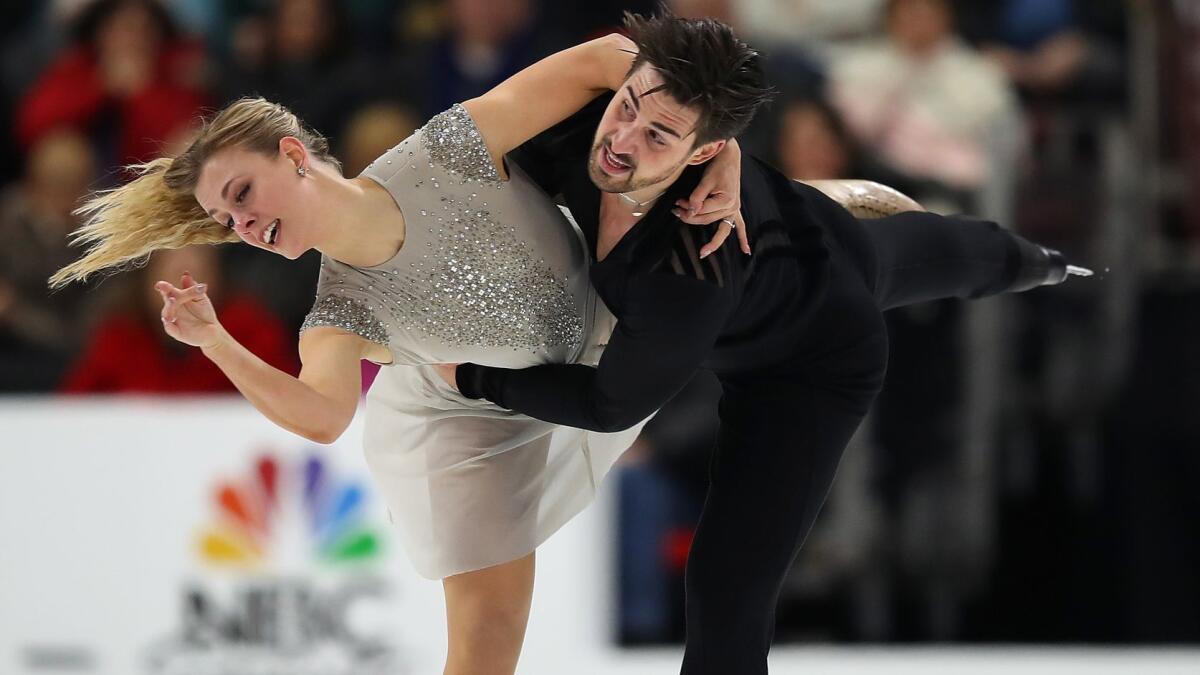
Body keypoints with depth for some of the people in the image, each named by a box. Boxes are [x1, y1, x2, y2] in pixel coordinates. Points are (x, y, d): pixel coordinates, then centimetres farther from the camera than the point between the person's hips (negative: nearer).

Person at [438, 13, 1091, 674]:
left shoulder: (693, 276, -51)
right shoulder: (586, 121, -37)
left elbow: (613, 404, -32)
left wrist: (472, 378, -25)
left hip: (812, 364, -7)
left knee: (727, 593, -13)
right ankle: (1027, 263, 81)